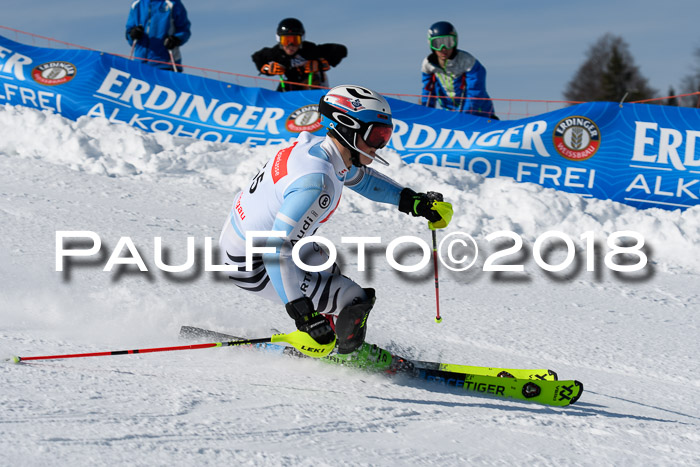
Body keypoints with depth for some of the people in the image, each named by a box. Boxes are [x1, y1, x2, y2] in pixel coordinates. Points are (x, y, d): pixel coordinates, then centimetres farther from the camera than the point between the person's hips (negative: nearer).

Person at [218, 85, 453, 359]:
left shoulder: (316, 147, -5)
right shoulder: (316, 182, -33)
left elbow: (361, 178, 18)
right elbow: (277, 251, -36)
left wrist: (412, 201, 12)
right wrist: (301, 311, -34)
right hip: (252, 265, -10)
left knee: (331, 276, 28)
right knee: (355, 303, -11)